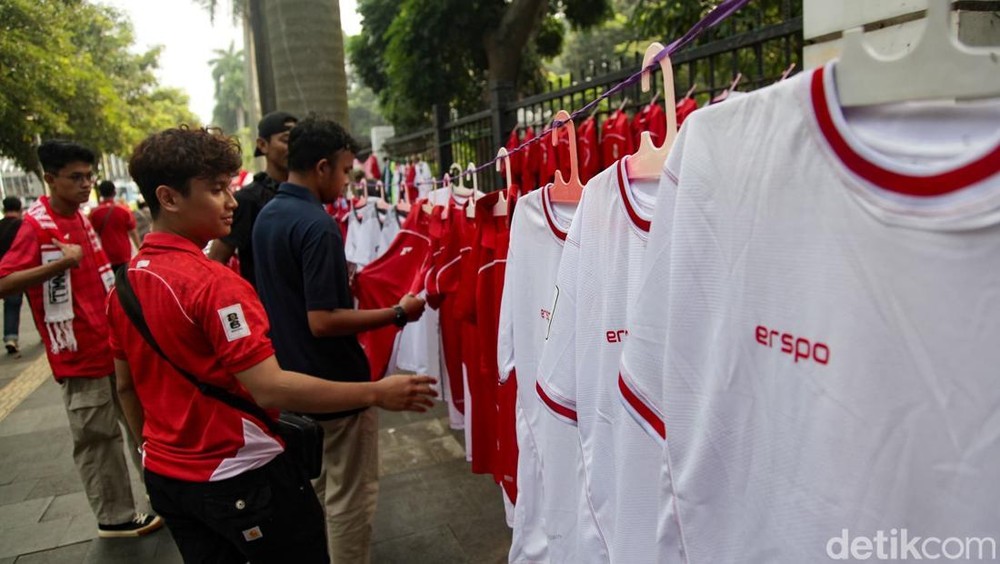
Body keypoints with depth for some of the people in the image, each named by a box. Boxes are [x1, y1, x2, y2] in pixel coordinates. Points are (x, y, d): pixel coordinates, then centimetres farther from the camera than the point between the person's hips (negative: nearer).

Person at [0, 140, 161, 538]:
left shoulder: (80, 219, 10)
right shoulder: (36, 225, -13)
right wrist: (59, 263, -32)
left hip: (114, 344, 8)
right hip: (80, 353, -8)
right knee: (97, 438, 4)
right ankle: (116, 518, 17)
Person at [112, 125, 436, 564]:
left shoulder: (124, 283, 2)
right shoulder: (212, 284, -24)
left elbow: (126, 387, 11)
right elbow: (271, 389, -30)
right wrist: (377, 393, -27)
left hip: (165, 475, 8)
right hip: (240, 478, -8)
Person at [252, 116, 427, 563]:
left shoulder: (266, 216, 6)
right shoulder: (317, 225, -23)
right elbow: (323, 321, -27)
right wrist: (398, 313, -20)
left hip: (293, 378, 10)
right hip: (334, 382, -10)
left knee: (311, 488, 25)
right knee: (350, 496, 6)